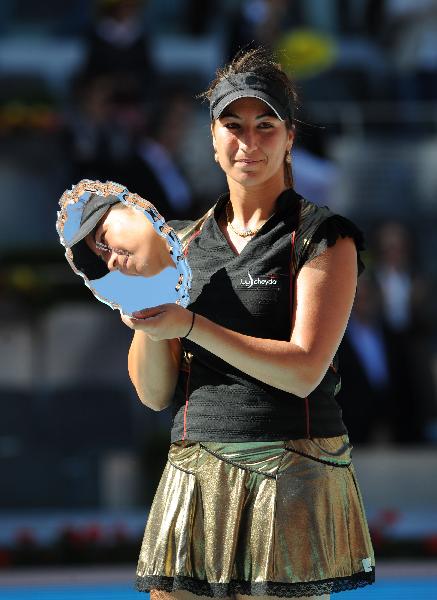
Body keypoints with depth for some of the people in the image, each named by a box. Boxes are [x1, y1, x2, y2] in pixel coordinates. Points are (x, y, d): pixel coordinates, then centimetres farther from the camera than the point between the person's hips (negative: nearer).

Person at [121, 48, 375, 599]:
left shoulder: (322, 238, 0)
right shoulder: (186, 244, 14)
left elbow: (303, 371, -12)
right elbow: (155, 393, 11)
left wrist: (189, 325, -18)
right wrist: (145, 315, -7)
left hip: (291, 477, -4)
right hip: (195, 479, 4)